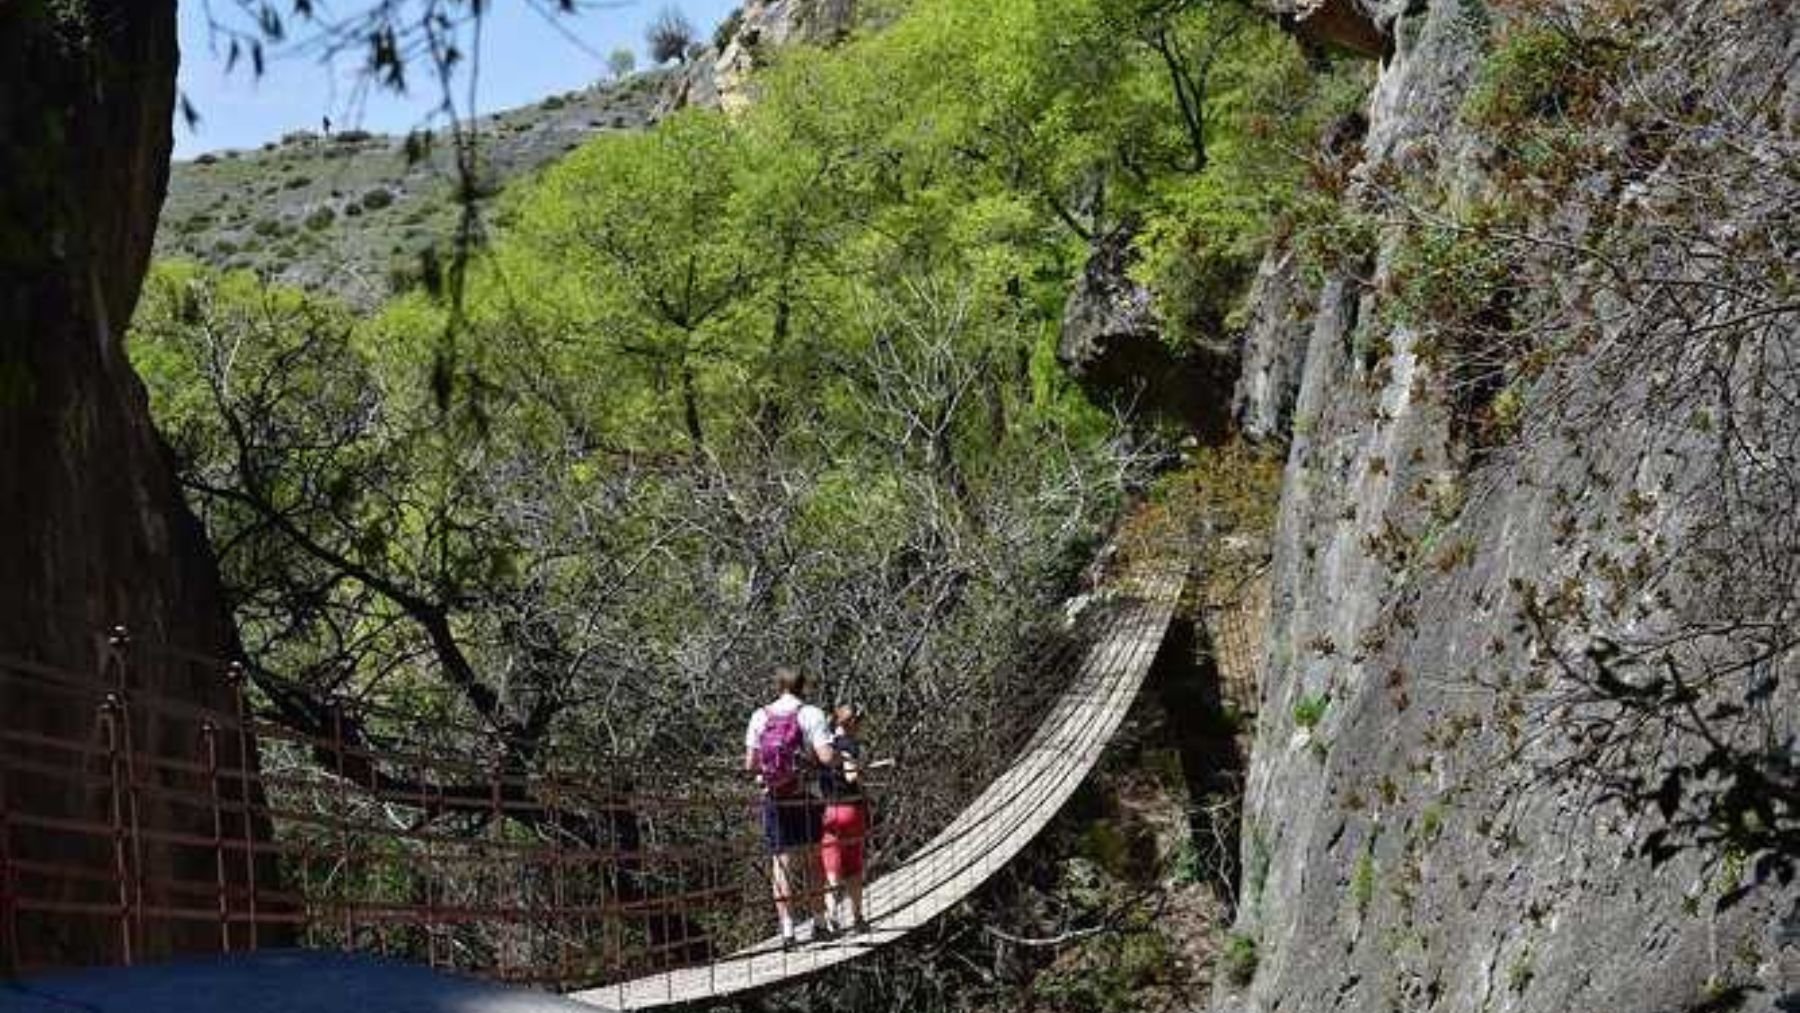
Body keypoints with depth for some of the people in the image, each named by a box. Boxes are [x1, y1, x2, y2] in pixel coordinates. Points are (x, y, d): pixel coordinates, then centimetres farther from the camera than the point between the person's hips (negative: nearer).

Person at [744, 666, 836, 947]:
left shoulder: (760, 717, 3)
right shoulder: (810, 714, -7)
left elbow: (750, 765, 1)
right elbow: (826, 756, -17)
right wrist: (839, 757, 4)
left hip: (774, 799, 2)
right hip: (807, 798, -2)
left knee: (781, 861, 3)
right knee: (812, 858, 12)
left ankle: (787, 927, -1)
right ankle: (818, 921, 17)